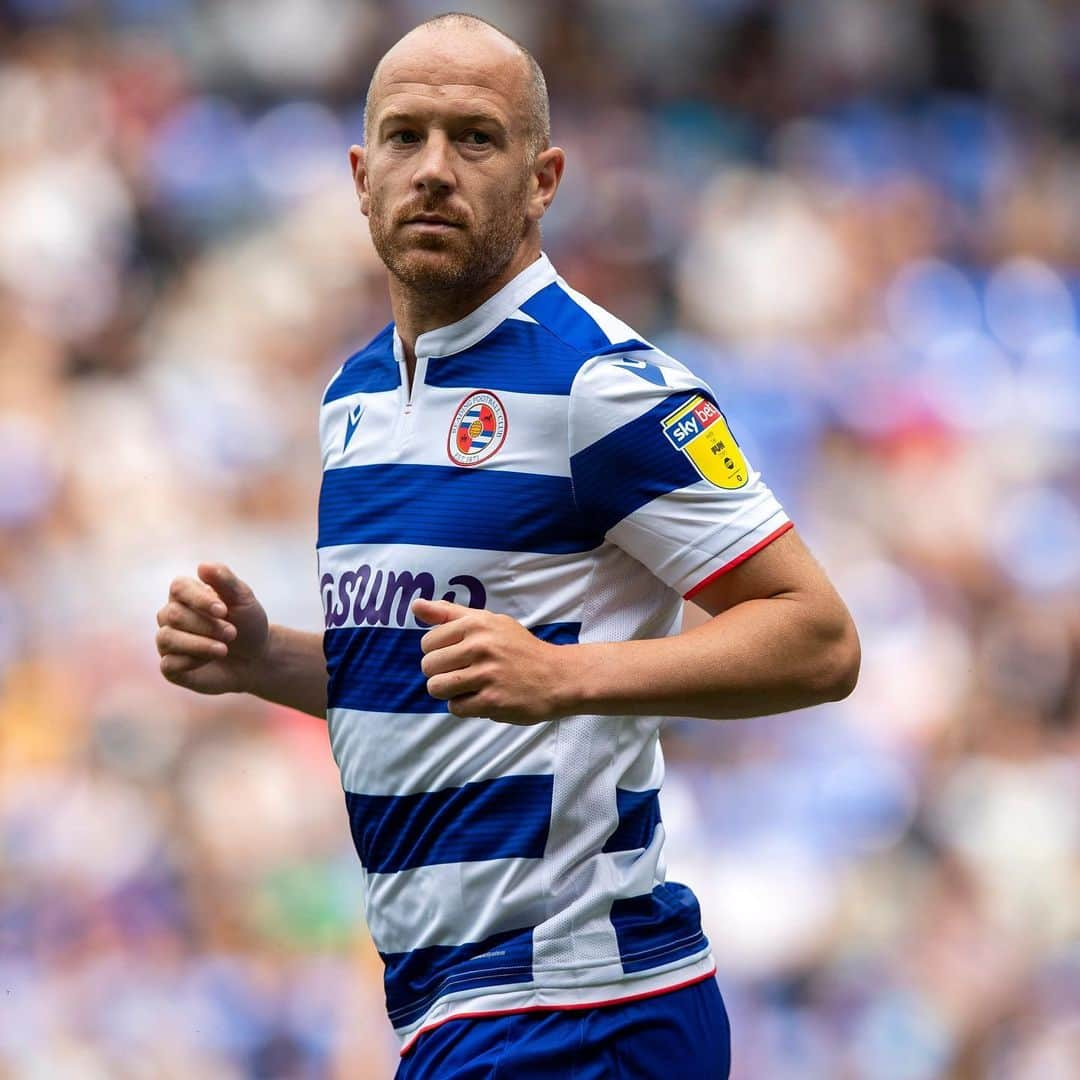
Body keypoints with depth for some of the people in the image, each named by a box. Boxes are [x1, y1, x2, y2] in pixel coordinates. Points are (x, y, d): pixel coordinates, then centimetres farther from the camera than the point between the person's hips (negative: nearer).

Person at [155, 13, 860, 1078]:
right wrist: (257, 656, 6)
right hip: (432, 992, 8)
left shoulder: (603, 384, -12)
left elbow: (819, 640, -15)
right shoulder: (355, 393, 13)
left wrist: (562, 675, -26)